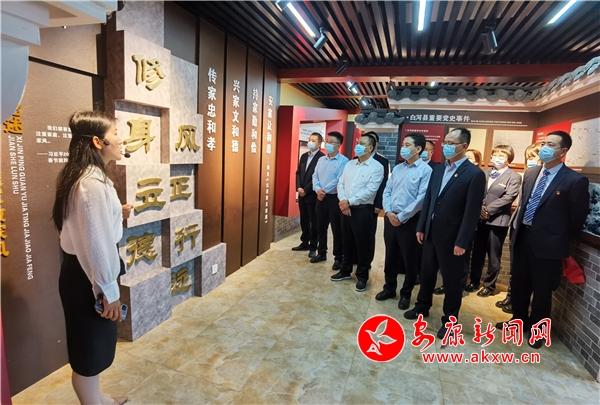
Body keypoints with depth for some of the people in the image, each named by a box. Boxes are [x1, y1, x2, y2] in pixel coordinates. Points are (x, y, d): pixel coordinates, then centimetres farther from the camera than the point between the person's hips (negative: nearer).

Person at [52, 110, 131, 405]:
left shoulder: (81, 176, 8)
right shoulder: (93, 182, -24)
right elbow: (98, 242, -25)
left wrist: (117, 214, 7)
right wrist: (109, 290, -19)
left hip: (81, 270, 10)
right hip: (89, 276, -10)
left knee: (94, 344, 25)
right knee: (89, 348, 9)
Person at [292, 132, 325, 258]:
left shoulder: (322, 157, -11)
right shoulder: (304, 156, 13)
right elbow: (298, 172, 12)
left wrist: (306, 190, -15)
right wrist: (298, 188, -3)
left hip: (313, 195, -7)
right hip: (301, 194, 7)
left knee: (314, 221, 4)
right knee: (304, 220, 15)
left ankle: (313, 247, 13)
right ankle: (304, 243, 27)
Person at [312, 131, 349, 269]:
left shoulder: (343, 161, -10)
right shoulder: (321, 160, 11)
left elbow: (339, 180, -18)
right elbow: (315, 176, 8)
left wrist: (324, 191, -13)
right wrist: (318, 189, -10)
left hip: (334, 199, -6)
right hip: (320, 198, 6)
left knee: (337, 230, 3)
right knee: (321, 228, 15)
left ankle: (338, 258, 16)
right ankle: (322, 253, 31)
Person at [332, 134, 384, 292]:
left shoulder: (377, 167, -9)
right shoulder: (350, 164, 11)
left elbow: (370, 191, -17)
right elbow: (340, 184, 7)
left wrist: (349, 201, -16)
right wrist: (343, 201, -10)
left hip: (362, 210, -6)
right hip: (345, 208, 6)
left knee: (363, 244, 5)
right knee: (347, 241, 16)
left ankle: (362, 276, 21)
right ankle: (345, 271, 32)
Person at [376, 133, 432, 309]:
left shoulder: (425, 170, -10)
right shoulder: (397, 168, 10)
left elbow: (422, 198, -17)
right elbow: (387, 191, 9)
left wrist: (401, 217, -15)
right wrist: (388, 212, -7)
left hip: (409, 221, -6)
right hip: (390, 218, 6)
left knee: (410, 259, 8)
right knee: (390, 255, 16)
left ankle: (406, 293, 26)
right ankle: (389, 288, 32)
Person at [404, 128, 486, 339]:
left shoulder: (475, 174, -12)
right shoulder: (438, 170, 8)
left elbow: (472, 211, -15)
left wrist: (462, 242, -17)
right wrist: (421, 227, 8)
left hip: (452, 237, -6)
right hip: (431, 232, 6)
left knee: (452, 280, 9)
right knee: (427, 273, 19)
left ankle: (449, 320, 27)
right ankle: (422, 306, 39)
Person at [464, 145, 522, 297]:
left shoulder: (514, 177, -2)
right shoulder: (485, 173, 13)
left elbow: (508, 198, -13)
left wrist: (488, 210, -17)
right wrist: (479, 208, -11)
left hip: (498, 221, -4)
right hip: (480, 218, 4)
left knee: (493, 256, 6)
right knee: (477, 253, 11)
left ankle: (489, 285, 20)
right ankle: (474, 282, 24)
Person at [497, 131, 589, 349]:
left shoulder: (575, 181, -12)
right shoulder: (530, 173, 7)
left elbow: (578, 218, -7)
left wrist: (561, 240, 0)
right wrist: (516, 227, 9)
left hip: (547, 243, -6)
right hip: (522, 236, 6)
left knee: (542, 290, 11)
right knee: (518, 284, 18)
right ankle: (519, 321, 39)